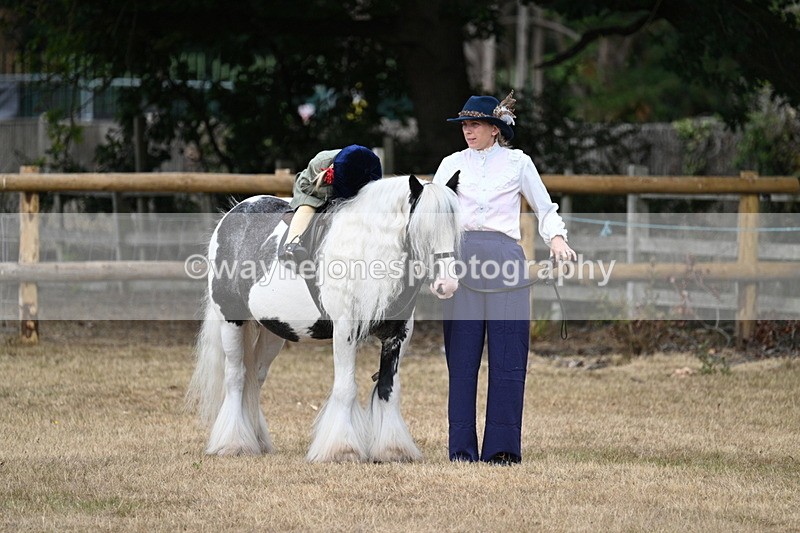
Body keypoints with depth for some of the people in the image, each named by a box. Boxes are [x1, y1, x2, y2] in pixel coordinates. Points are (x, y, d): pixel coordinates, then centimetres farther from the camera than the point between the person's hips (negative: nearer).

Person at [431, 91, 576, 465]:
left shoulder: (517, 163, 12)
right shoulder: (452, 164, 15)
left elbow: (545, 209, 18)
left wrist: (556, 238, -2)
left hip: (505, 259, -1)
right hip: (460, 261, 1)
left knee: (508, 357, -4)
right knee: (461, 358, -1)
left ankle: (502, 447, -2)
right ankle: (461, 448, 2)